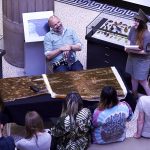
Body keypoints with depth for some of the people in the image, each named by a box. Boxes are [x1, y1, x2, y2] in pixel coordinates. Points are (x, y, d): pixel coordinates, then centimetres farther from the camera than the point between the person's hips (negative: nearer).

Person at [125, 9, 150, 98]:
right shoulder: (133, 29, -10)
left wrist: (133, 51, -29)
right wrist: (128, 48, -13)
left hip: (142, 60, -6)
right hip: (132, 58, 6)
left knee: (142, 80, 5)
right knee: (133, 77, 21)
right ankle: (134, 95, 41)